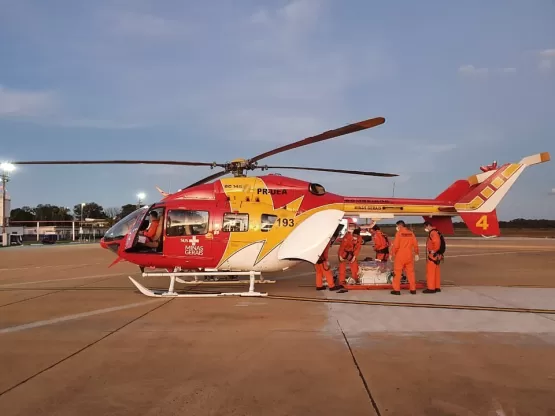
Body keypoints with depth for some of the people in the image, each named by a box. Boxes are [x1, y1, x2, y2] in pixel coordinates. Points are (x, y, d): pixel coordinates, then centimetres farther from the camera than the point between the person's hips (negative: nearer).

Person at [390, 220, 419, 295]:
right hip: (409, 256, 4)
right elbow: (415, 244, 6)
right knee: (410, 272, 10)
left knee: (397, 273, 2)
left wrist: (392, 254, -1)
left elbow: (396, 245, -11)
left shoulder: (399, 233, -8)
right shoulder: (411, 233, 6)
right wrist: (416, 254, 16)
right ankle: (413, 289, 12)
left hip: (400, 256, -4)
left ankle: (397, 289, 2)